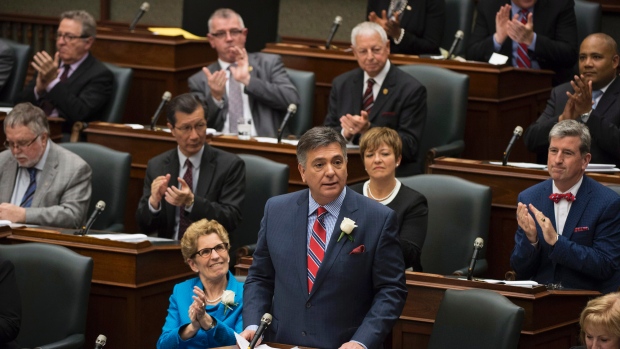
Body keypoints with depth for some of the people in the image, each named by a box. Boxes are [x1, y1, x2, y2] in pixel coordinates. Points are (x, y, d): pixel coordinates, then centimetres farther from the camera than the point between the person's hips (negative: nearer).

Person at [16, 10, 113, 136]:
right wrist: (38, 89, -8)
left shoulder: (99, 75, -2)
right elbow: (21, 104, 12)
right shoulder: (49, 65, 16)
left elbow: (79, 114, -16)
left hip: (67, 137, -6)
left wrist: (53, 81, -22)